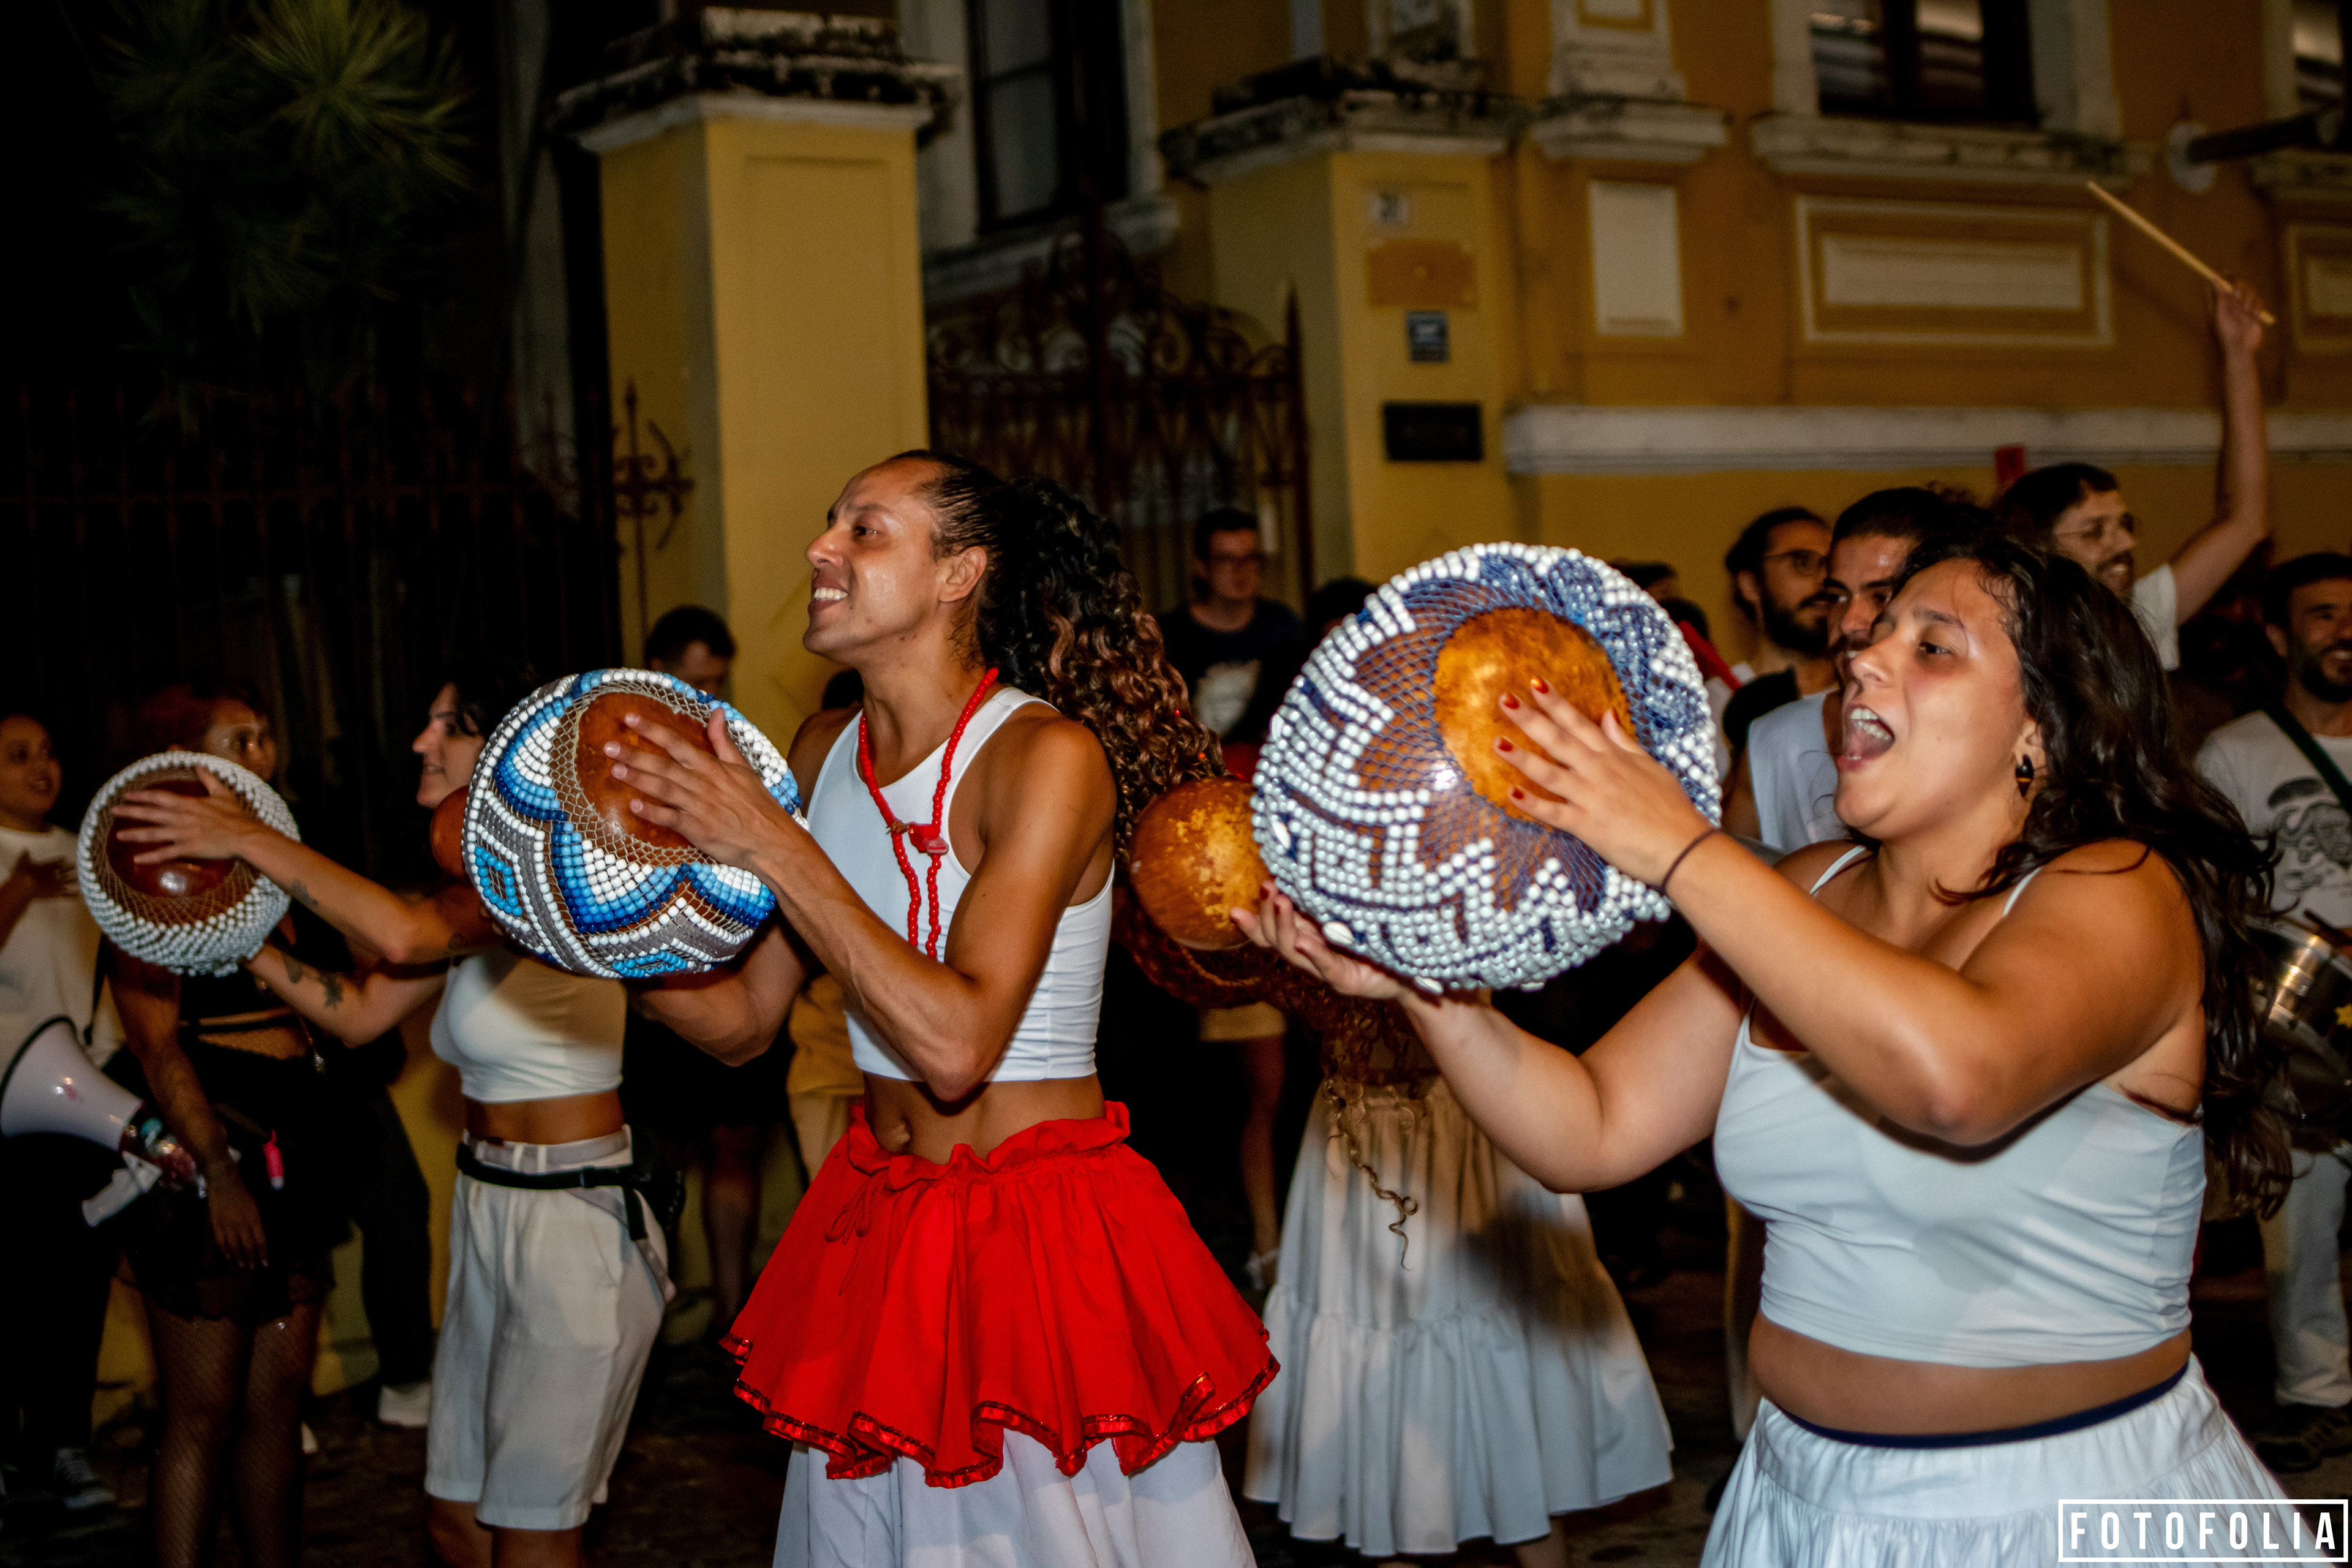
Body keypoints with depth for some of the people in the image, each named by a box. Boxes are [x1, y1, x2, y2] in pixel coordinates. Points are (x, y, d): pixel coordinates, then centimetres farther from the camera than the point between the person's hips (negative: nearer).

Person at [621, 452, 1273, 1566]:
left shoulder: (1049, 756, -18)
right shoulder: (826, 753, 2)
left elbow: (956, 1042, -28)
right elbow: (744, 1019, 10)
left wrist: (770, 845, -24)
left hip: (1040, 1225, -6)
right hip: (872, 1225, 6)